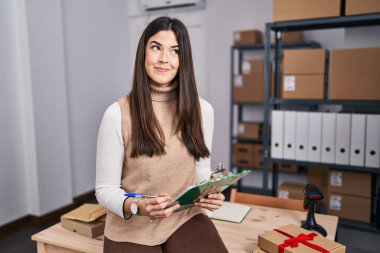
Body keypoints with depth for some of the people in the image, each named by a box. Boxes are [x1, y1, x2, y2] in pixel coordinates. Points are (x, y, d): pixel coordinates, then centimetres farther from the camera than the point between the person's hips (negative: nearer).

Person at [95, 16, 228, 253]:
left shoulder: (203, 110, -2)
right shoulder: (117, 114, -13)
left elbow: (202, 172, 9)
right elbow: (105, 189, -7)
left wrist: (209, 194, -11)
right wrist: (137, 207, -25)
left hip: (186, 219, 3)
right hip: (132, 229, -2)